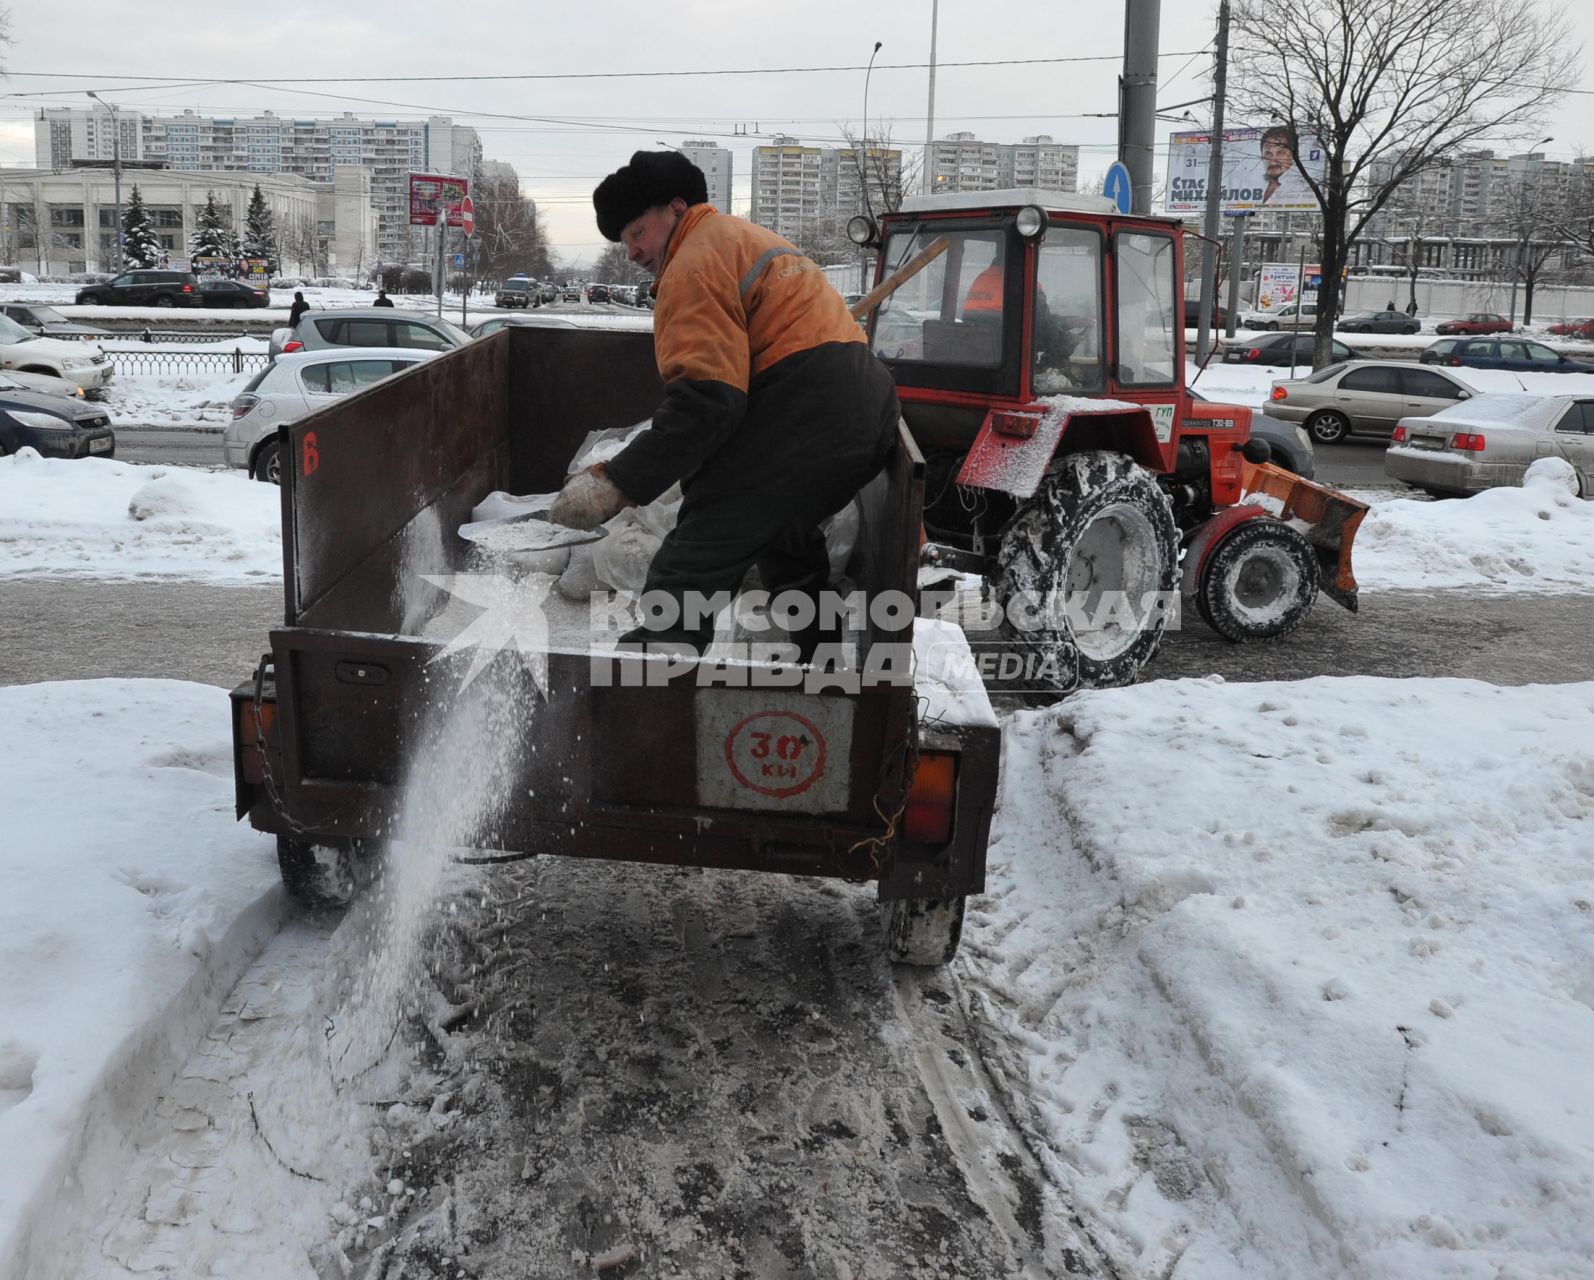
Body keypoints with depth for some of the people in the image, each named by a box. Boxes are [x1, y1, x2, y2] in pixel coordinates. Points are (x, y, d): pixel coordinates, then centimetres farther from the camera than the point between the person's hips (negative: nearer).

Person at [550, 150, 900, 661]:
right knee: (784, 537, 30)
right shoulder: (751, 239, 25)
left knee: (691, 561, -13)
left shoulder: (697, 262, -6)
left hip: (802, 419, -11)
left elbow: (706, 401, -19)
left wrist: (617, 483, -19)